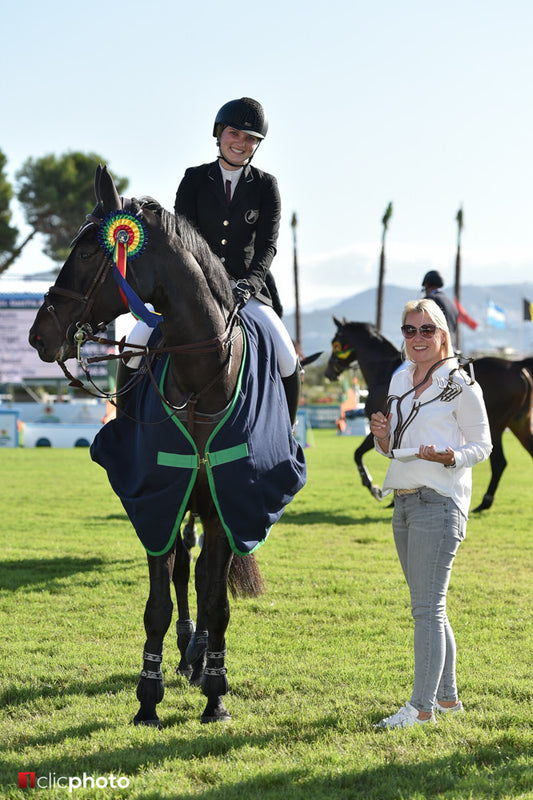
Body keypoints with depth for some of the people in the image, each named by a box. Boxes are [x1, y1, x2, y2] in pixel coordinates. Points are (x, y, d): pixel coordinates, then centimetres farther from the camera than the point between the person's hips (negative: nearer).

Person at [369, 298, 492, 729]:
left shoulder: (461, 386, -7)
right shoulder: (400, 379, 13)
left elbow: (482, 445, -4)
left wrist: (448, 456, -22)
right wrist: (382, 435, -2)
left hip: (439, 502, -8)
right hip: (405, 499, 8)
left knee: (427, 608, -8)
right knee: (428, 607, 13)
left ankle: (422, 706, -6)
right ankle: (447, 696, 22)